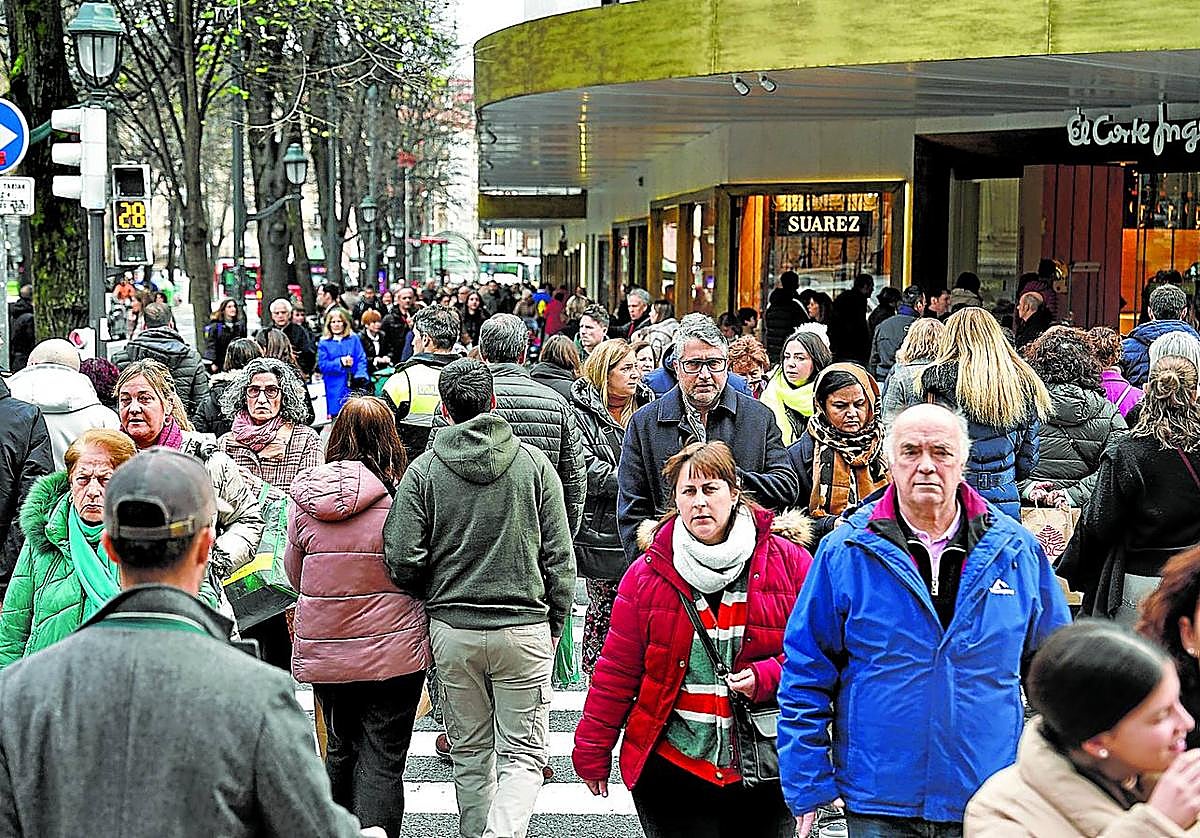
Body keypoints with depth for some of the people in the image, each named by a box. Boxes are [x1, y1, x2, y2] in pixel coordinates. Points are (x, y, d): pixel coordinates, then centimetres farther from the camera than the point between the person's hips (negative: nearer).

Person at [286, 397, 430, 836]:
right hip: (392, 651, -4)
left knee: (340, 750, 21)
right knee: (382, 762, 1)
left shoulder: (303, 498, -2)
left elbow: (294, 573, 11)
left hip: (322, 649, 4)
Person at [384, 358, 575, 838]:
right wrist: (554, 626, 10)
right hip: (525, 629, -1)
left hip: (452, 631, 1)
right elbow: (559, 559, -1)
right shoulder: (534, 463, -2)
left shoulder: (423, 470, -2)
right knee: (522, 755, 3)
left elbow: (403, 564, -7)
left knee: (470, 755, 16)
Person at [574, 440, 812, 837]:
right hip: (673, 767, 0)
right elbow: (617, 670, 5)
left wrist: (765, 678, -14)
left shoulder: (787, 561, -1)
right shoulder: (648, 573, 1)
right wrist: (592, 753, 8)